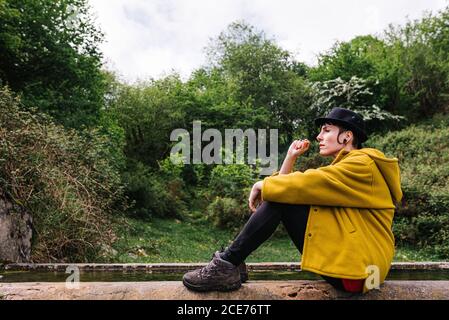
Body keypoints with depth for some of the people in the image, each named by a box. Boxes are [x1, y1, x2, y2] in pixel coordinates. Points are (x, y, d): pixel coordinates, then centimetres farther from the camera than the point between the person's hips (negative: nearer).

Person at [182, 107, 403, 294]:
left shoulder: (362, 165, -9)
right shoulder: (342, 169, 18)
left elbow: (309, 183, -22)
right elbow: (287, 184, 14)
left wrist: (264, 185, -10)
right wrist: (291, 157, 4)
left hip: (356, 267, -9)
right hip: (347, 260, 9)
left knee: (281, 197, -17)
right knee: (279, 194, 2)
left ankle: (228, 264, -12)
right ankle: (229, 261, -2)